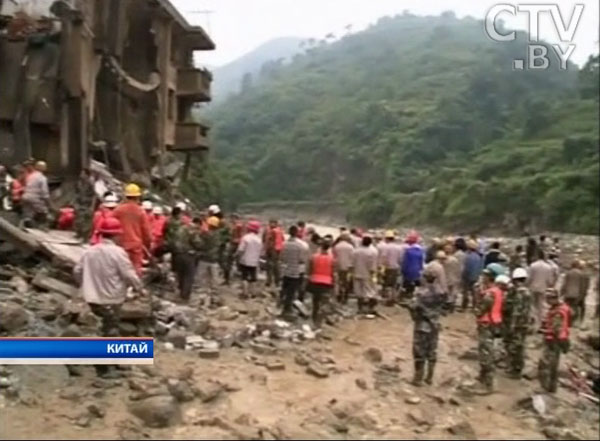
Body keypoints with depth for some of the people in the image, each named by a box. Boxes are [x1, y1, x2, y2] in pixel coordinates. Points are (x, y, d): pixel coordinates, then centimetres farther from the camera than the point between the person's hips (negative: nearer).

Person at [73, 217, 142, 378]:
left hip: (93, 298, 7)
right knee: (110, 332, 4)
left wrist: (87, 285, 26)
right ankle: (103, 368, 9)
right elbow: (129, 275, -16)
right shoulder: (118, 252, -17)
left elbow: (77, 271, 11)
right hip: (110, 299, -7)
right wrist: (139, 287, 2)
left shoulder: (89, 251, 3)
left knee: (108, 329, 23)